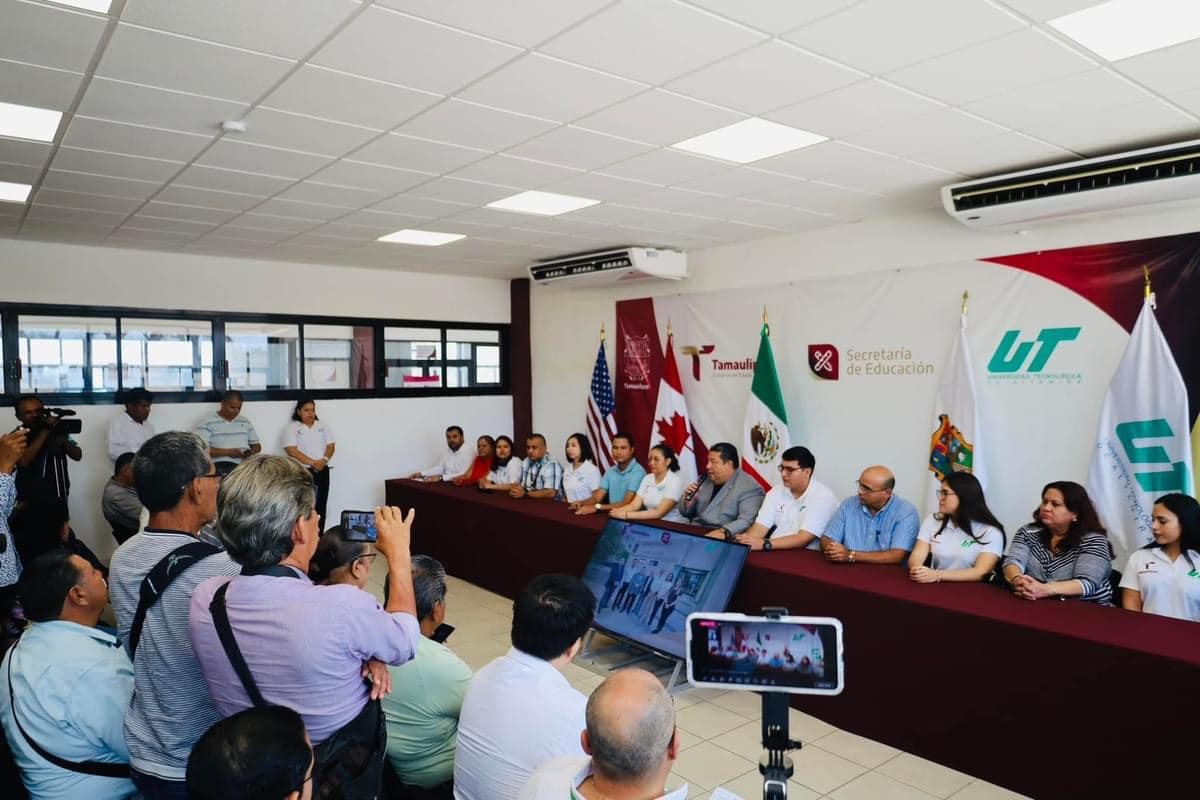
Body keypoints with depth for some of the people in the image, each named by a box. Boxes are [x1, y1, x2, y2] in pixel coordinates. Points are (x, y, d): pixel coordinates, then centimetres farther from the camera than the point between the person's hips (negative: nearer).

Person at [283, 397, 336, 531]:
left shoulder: (324, 426, 13)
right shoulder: (291, 428, -1)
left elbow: (331, 446, 7)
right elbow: (292, 450, -11)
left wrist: (324, 460, -13)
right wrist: (312, 462, -19)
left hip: (322, 472, 4)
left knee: (320, 507, 4)